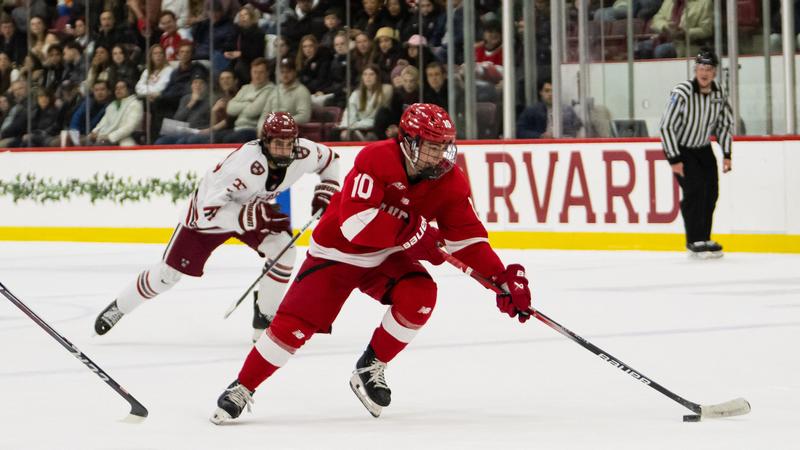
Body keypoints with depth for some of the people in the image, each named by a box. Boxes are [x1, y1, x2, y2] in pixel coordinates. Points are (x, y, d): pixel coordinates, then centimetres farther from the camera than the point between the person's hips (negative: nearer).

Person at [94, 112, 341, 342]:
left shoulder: (302, 153, -25)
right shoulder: (245, 163, -42)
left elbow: (329, 159, 1)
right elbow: (209, 211, -41)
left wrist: (324, 195, -12)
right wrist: (253, 218, -48)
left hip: (254, 209, 5)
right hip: (208, 211, -5)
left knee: (283, 249, -22)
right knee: (170, 271, 3)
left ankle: (265, 319, -4)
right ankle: (118, 307, 27)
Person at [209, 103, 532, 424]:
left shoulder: (449, 180, -12)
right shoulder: (376, 159, -29)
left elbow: (468, 237, -7)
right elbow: (356, 222, -38)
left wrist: (503, 279, -18)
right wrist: (413, 229, -39)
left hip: (387, 257, 4)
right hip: (338, 252, -4)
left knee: (420, 295, -24)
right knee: (296, 324, -11)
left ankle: (370, 369, -3)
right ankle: (242, 389, 8)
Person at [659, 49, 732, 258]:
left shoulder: (719, 94, -7)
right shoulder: (682, 93, -26)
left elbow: (724, 124, 8)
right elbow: (666, 127, -23)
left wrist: (727, 155, 1)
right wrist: (674, 160, -23)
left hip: (703, 149, 6)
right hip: (680, 148, -6)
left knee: (711, 191, 4)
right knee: (694, 190, -18)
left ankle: (704, 239, 18)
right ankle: (694, 242, -11)